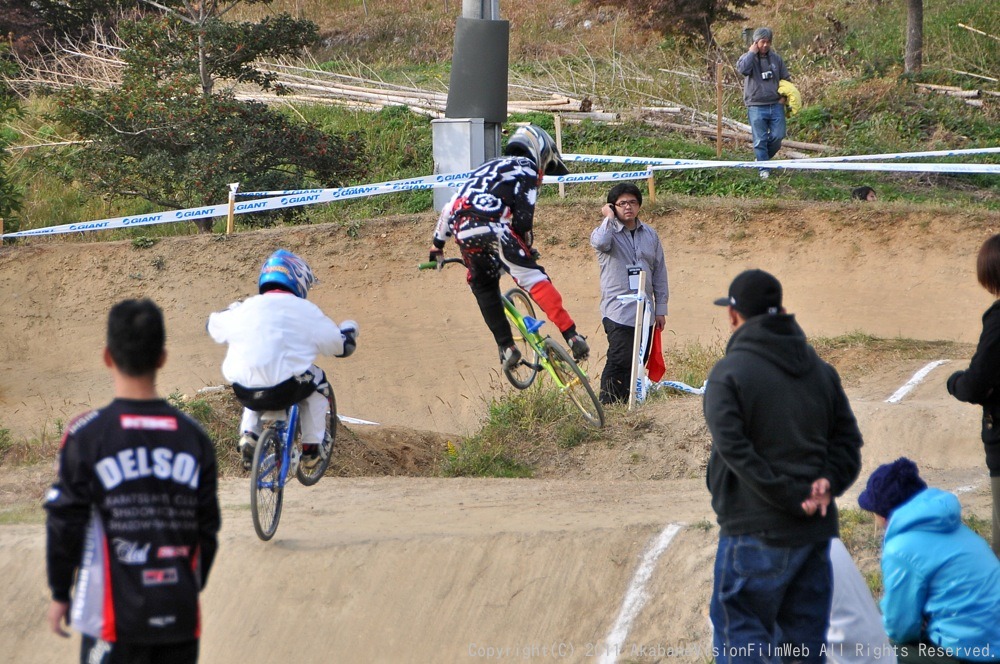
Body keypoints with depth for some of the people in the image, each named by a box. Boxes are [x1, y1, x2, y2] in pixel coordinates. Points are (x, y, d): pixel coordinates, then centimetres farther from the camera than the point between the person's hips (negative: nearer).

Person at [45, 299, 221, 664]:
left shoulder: (87, 435, -8)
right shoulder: (194, 436, 3)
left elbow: (64, 524, -4)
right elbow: (208, 530, 8)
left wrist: (59, 594, 8)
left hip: (115, 620, -3)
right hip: (181, 619, 3)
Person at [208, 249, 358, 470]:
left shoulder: (246, 308, 11)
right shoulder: (305, 311, 3)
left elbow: (214, 324, 30)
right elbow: (341, 345, 10)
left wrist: (234, 308, 52)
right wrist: (349, 329, 35)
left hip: (244, 393, 4)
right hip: (285, 390, -4)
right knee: (317, 380, 27)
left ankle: (248, 434, 19)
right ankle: (313, 445, 28)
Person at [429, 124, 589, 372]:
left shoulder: (487, 168, 38)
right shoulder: (526, 167, 18)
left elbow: (450, 208, 36)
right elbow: (524, 211, 1)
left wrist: (437, 245, 40)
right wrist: (526, 243, 13)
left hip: (463, 232, 6)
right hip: (492, 226, -6)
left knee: (483, 286, 22)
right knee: (535, 279, -4)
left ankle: (506, 347, 13)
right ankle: (571, 335, -15)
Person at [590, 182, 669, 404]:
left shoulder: (650, 234, 13)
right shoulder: (608, 233, -2)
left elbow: (659, 271, 17)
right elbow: (599, 242, -29)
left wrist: (660, 309, 14)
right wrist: (609, 218, -13)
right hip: (618, 312, -6)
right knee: (620, 361, -12)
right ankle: (609, 405, -8)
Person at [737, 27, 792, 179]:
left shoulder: (776, 58, 10)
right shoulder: (748, 58, 0)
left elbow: (786, 78, 18)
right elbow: (742, 68, -24)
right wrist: (752, 52, -14)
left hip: (776, 104, 3)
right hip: (756, 106, -3)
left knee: (777, 136, -1)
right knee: (760, 140, -2)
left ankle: (762, 157, 23)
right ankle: (763, 168, 6)